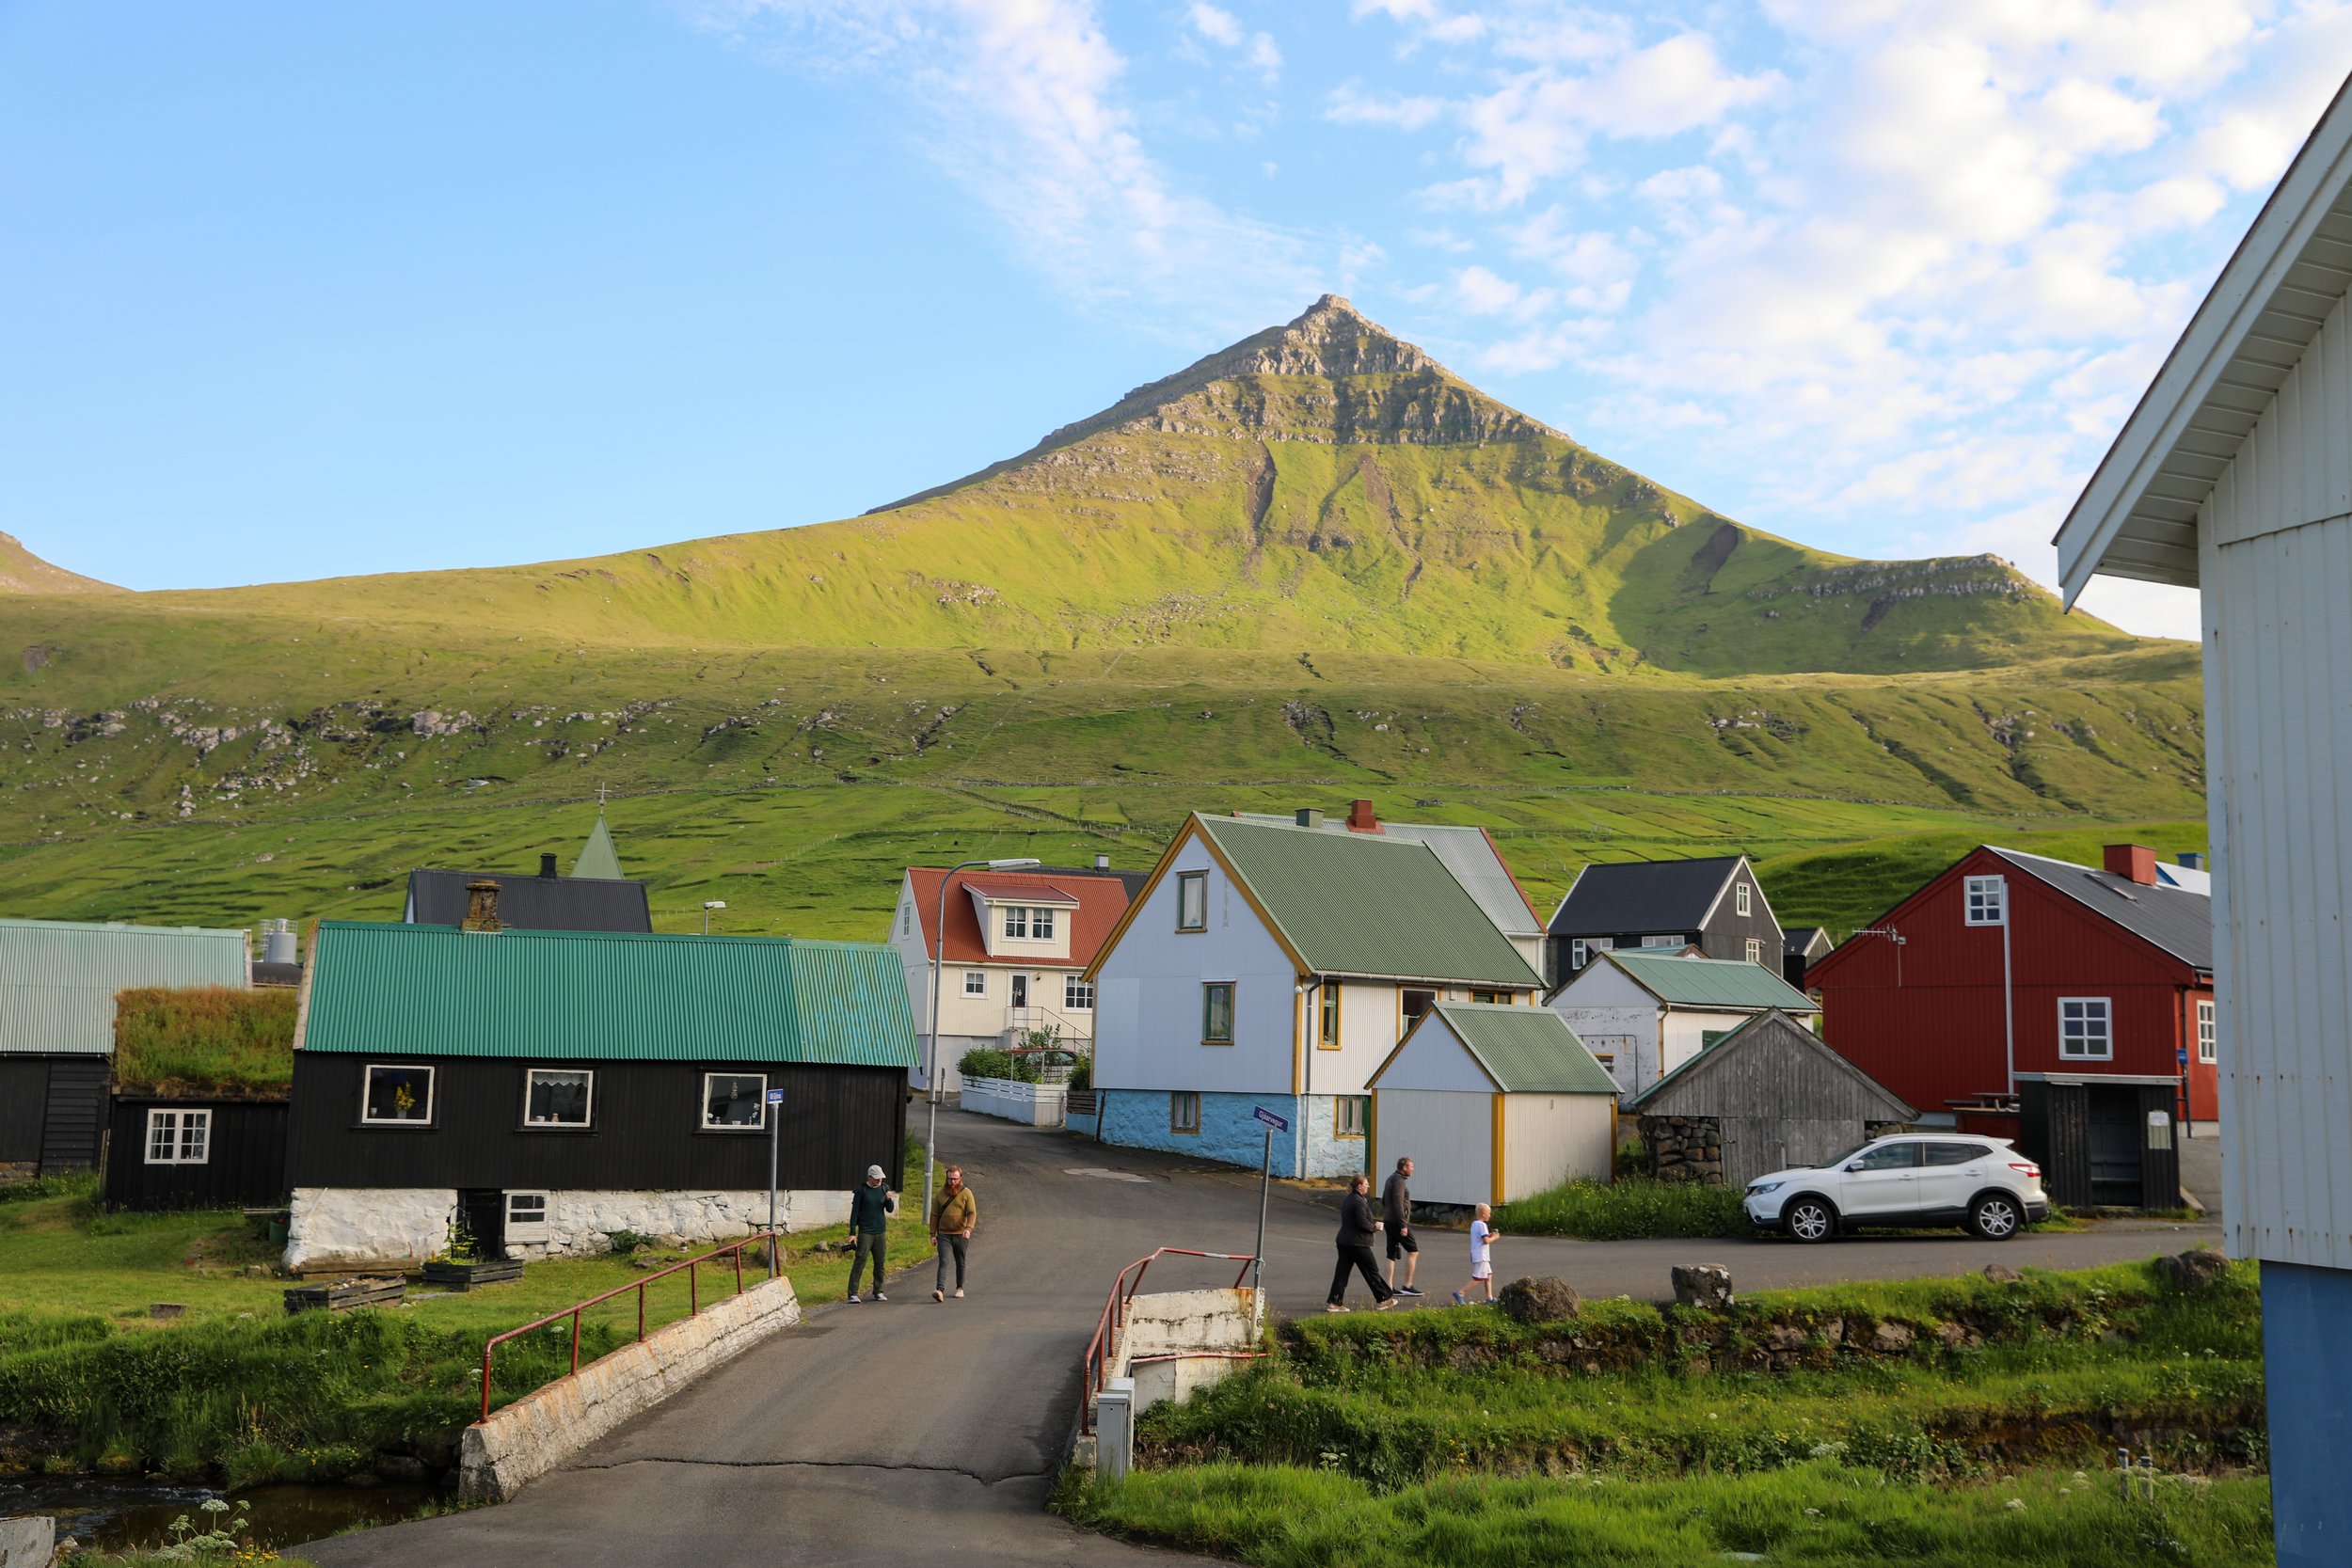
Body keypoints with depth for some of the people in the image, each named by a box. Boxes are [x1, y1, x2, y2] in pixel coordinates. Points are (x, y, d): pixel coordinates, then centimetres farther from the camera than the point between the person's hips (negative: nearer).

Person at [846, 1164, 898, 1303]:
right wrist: (852, 1232, -8)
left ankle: (878, 1292, 17)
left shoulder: (884, 1189, 9)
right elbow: (854, 1212, -2)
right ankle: (853, 1293, -9)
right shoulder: (861, 1191, -3)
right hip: (865, 1233, -4)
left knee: (879, 1263, 7)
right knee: (860, 1262, -9)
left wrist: (889, 1200, -12)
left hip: (880, 1232, 4)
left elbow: (890, 1210, 10)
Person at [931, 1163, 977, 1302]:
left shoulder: (966, 1193, -2)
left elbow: (972, 1213, -10)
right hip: (943, 1234, 1)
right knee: (943, 1262, -12)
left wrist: (968, 1228, -26)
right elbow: (934, 1214, 9)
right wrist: (933, 1234, 3)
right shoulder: (941, 1193, 6)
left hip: (960, 1234, -1)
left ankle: (960, 1288, 26)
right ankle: (940, 1290, -23)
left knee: (960, 1263, 12)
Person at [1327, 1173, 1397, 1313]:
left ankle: (1334, 1302, 3)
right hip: (1358, 1243, -9)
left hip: (1343, 1242, 9)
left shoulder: (1346, 1200, 13)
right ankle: (1383, 1299, 14)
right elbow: (1362, 1223, -22)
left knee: (1342, 1272, 6)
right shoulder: (1359, 1202, -17)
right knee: (1371, 1272, 5)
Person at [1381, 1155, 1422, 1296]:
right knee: (1413, 1251, -4)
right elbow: (1398, 1204, -22)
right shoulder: (1398, 1181, -15)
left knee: (1392, 1254, 8)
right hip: (1397, 1221, -10)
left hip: (1388, 1221, 10)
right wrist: (1403, 1225, -22)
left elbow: (1383, 1201, 24)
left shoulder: (1391, 1179, 16)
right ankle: (1407, 1286, -5)